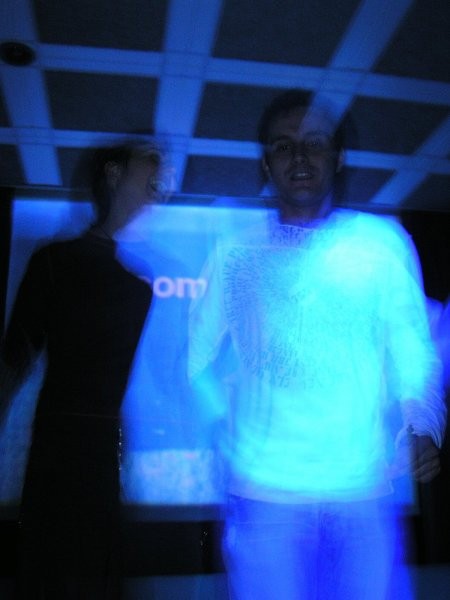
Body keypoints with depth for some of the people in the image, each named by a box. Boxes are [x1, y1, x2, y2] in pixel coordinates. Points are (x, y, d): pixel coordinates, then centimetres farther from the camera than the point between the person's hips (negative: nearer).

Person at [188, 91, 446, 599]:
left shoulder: (382, 241, 4)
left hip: (366, 487, 1)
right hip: (265, 488, 0)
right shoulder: (235, 253, 5)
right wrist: (229, 434, -1)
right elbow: (201, 358, 8)